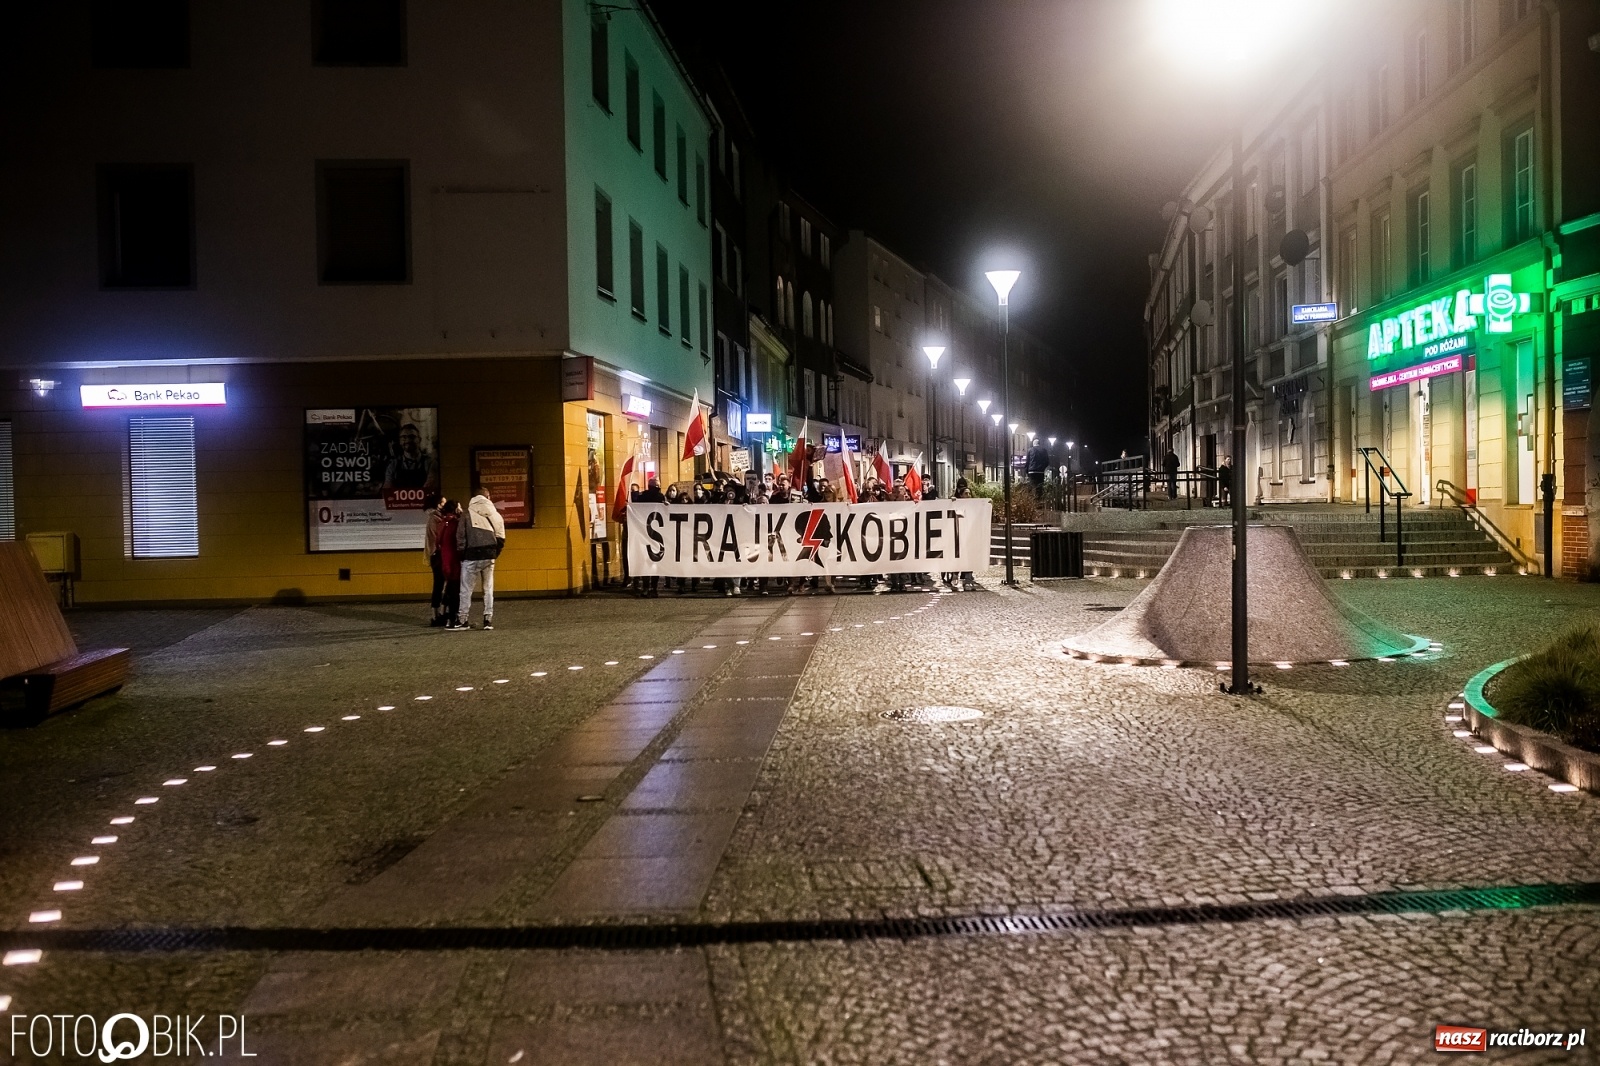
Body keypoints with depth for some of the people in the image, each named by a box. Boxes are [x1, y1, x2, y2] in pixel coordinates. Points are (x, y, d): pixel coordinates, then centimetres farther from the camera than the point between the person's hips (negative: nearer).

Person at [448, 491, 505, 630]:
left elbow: (460, 536, -2)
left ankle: (463, 620, 6)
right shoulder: (495, 515, 8)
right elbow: (500, 538, 7)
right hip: (489, 556, 3)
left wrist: (462, 554, 8)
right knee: (488, 589, 10)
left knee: (466, 590, 4)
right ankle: (488, 619, 8)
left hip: (471, 556, -3)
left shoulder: (468, 514, 0)